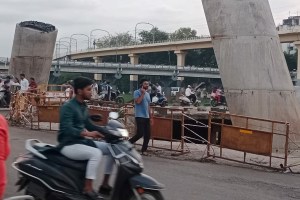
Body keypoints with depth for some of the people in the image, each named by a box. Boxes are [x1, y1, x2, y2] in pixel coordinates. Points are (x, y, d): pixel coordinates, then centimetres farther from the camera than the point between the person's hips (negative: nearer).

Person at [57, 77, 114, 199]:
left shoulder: (83, 106, 11)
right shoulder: (68, 107, -16)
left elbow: (88, 125, 19)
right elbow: (67, 129, -27)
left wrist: (108, 133, 9)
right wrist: (87, 133, -39)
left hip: (82, 141, 9)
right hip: (68, 145, -9)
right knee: (96, 153, -32)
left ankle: (104, 185, 7)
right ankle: (88, 189, -24)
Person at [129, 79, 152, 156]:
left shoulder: (147, 94, 17)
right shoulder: (137, 92, -5)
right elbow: (138, 101, -23)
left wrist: (150, 117, 17)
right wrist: (143, 93, -14)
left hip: (147, 117, 7)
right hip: (140, 116, -7)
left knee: (147, 135, 3)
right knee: (140, 133, -13)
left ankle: (144, 150, 12)